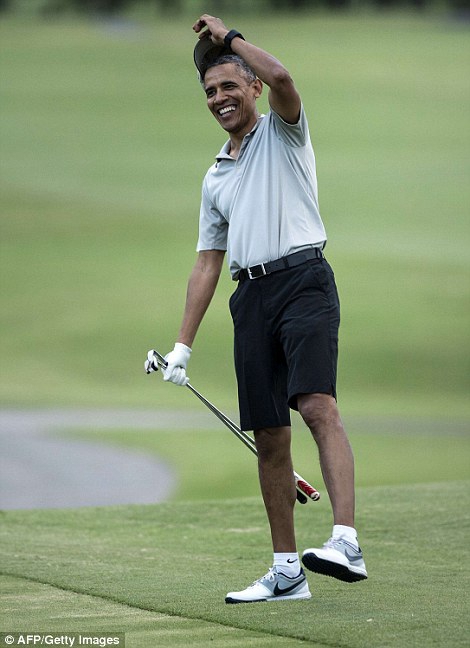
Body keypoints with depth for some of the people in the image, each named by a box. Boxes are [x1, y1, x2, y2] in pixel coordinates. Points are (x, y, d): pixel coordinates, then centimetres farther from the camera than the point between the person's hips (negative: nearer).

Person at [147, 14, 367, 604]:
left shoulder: (282, 132, 8)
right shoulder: (215, 177, 24)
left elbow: (280, 77, -16)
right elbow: (208, 263, 24)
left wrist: (228, 36, -2)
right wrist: (182, 345, 18)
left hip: (302, 277, -6)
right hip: (251, 296, 6)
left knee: (317, 405, -25)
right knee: (269, 438, 3)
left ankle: (346, 543, -35)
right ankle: (286, 572, 8)